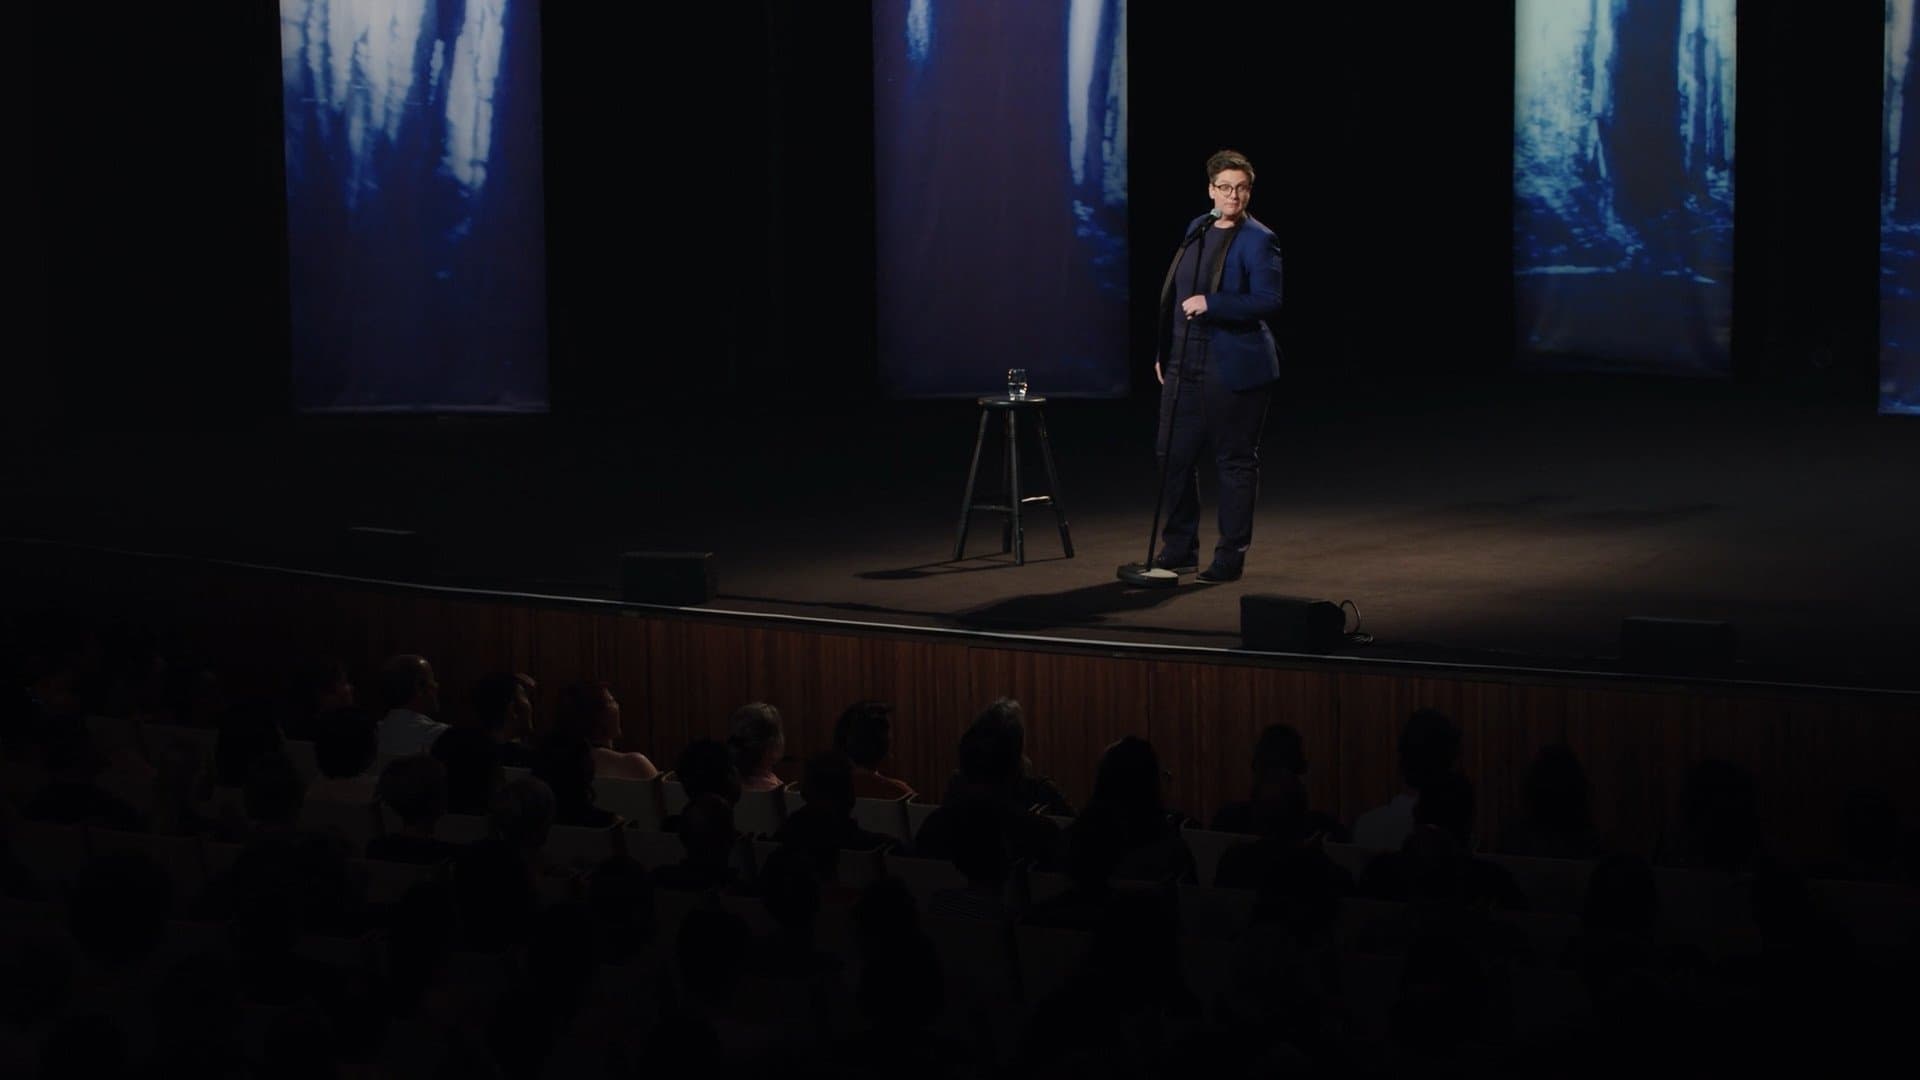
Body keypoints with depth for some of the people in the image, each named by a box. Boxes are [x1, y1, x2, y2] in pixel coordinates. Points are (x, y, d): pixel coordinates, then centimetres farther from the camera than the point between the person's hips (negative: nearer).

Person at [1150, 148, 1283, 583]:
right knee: (1174, 454, 8)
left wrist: (1211, 303, -25)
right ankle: (1180, 548, 20)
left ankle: (1231, 556, 10)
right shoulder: (1197, 229, 12)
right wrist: (1163, 352, 16)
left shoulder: (1258, 240, -9)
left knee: (1235, 460, 2)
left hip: (1234, 370, -7)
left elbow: (1268, 302, -17)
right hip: (1185, 365, 7)